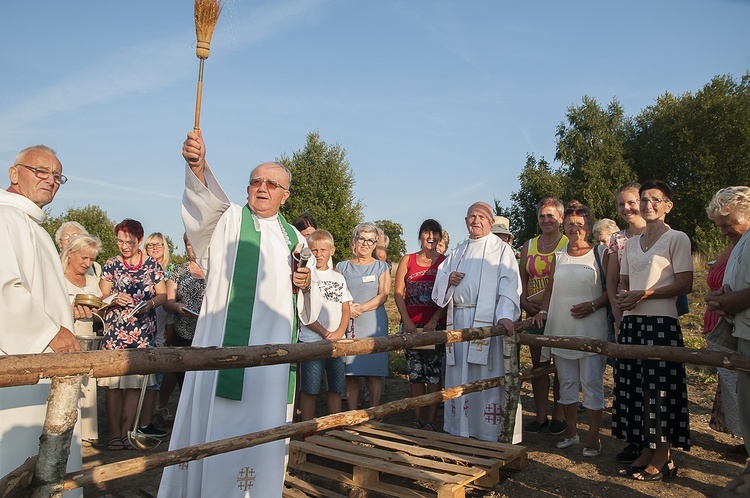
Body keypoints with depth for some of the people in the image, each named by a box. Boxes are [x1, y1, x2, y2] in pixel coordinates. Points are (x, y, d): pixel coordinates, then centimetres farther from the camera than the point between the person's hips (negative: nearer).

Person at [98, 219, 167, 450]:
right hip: (115, 332, 0)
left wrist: (150, 304, -13)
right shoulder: (111, 264, 8)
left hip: (143, 332, 0)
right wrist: (114, 299, -14)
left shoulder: (152, 265, 7)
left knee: (136, 382, 1)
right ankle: (114, 433, 6)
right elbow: (102, 296, 7)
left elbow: (163, 294, 7)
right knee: (114, 383, -2)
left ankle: (126, 432, 10)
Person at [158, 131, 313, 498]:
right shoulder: (228, 219, 3)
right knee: (217, 419, 0)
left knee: (264, 420, 10)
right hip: (227, 341, -3)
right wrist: (197, 166, -40)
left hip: (274, 345, 4)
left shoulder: (293, 237, 15)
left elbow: (302, 297, 20)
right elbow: (204, 203, -21)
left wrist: (303, 285, -3)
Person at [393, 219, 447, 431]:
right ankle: (418, 418, 19)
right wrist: (407, 321, -5)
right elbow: (398, 292, 5)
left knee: (434, 373, 1)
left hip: (436, 325, -2)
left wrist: (434, 321, -12)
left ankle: (431, 420, 10)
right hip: (411, 324, 2)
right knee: (415, 372, 9)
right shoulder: (407, 260, 9)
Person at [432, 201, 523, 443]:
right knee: (458, 377, 8)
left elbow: (509, 285, -9)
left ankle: (493, 433, 5)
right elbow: (440, 277, 21)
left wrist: (506, 315, -24)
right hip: (458, 321, 5)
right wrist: (448, 279, -4)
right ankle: (460, 430, 19)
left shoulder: (501, 249, 3)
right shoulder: (458, 252, 22)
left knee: (489, 375, -5)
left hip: (487, 321, -5)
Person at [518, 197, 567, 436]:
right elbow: (522, 278, 14)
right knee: (538, 364, 8)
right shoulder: (528, 246, 13)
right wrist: (524, 301, -2)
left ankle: (559, 414, 17)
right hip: (535, 314, 4)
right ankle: (540, 413, 18)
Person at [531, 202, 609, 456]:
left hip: (591, 330, -4)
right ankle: (570, 431, 24)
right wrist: (543, 311, 3)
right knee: (566, 382, 11)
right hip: (561, 329, 5)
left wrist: (593, 305, -15)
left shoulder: (600, 253, 0)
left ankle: (593, 437, 10)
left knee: (592, 382, -1)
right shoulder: (558, 255, 12)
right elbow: (550, 287, 16)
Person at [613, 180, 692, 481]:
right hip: (631, 323, 7)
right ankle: (646, 452, 20)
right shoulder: (631, 244, 17)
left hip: (662, 324, -6)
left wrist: (643, 294, -14)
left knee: (660, 390, -2)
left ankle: (663, 459, 11)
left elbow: (685, 285, -10)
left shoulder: (677, 239, -2)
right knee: (634, 388, 8)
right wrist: (621, 296, -1)